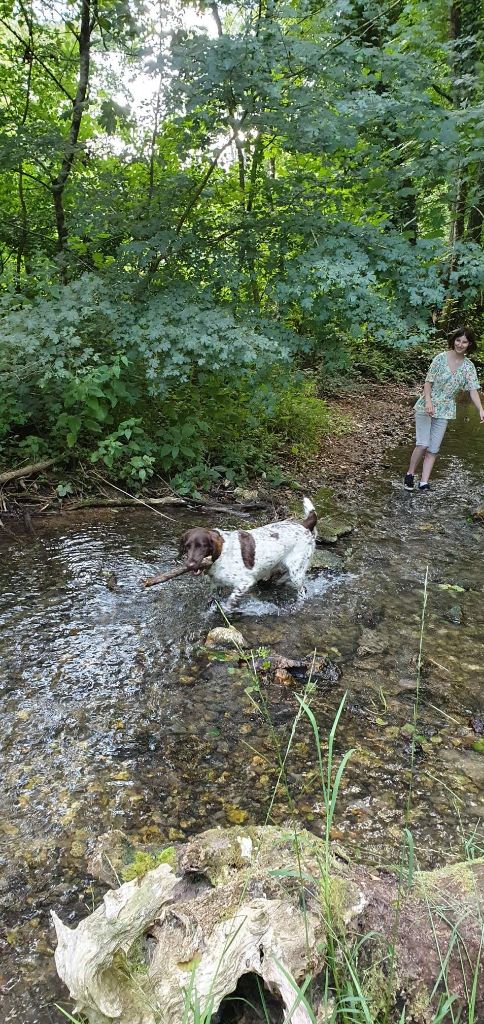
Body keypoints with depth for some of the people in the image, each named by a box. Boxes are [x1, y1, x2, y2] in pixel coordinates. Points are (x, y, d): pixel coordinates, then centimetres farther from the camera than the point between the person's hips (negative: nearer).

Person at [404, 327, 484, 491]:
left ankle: (424, 482, 4)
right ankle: (410, 474, 8)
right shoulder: (441, 358, -8)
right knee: (423, 444, -11)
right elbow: (428, 382, -6)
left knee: (433, 449, 2)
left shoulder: (469, 366, 0)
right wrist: (428, 401, -22)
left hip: (444, 411, 3)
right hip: (426, 407, -3)